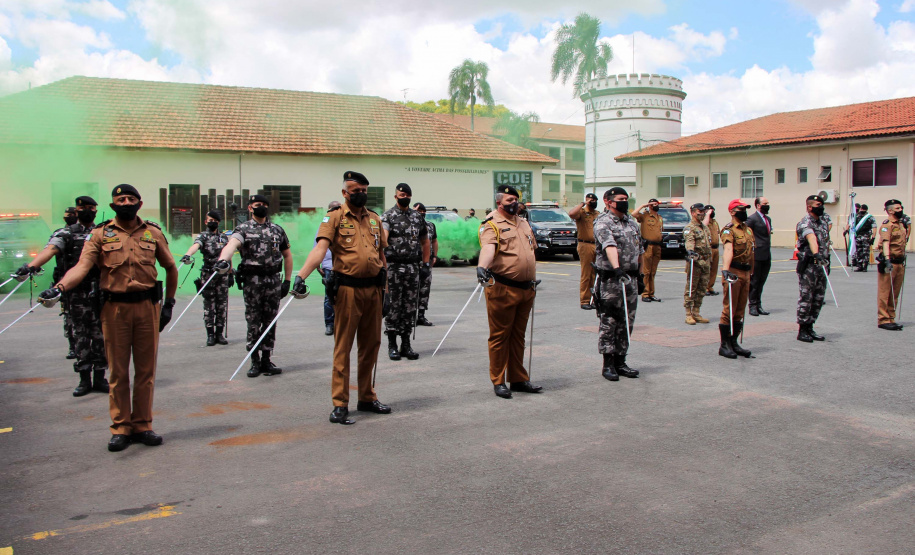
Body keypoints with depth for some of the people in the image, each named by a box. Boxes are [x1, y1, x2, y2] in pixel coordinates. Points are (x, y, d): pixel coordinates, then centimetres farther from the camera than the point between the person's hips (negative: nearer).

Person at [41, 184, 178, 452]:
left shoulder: (153, 233, 8)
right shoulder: (100, 234, 3)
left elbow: (171, 268, 17)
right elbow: (82, 267, -9)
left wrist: (169, 303, 13)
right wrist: (59, 287, -28)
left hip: (147, 306, 1)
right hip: (115, 307, -1)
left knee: (146, 369, 6)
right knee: (118, 371, 4)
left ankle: (142, 425, 16)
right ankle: (120, 428, 13)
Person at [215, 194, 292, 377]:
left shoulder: (277, 230, 14)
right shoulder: (243, 229, 2)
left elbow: (287, 255, 20)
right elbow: (232, 244, -20)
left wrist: (287, 280, 11)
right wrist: (223, 259, -42)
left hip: (273, 280, 3)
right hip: (252, 281, -3)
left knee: (270, 322, 6)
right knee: (253, 323, 1)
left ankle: (266, 360, 14)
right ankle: (255, 362, 10)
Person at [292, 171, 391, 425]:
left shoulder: (374, 219, 14)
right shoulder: (335, 217, -3)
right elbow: (320, 247, -17)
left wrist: (383, 286, 16)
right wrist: (302, 275, -31)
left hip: (373, 289, 6)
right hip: (348, 289, -6)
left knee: (370, 345, 13)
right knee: (343, 347, -2)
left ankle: (367, 398, 26)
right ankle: (340, 405, 3)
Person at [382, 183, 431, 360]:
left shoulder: (417, 217, 13)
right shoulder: (387, 216, -3)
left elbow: (425, 241, 22)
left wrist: (425, 264, 15)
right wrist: (382, 264, -35)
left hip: (413, 267, 5)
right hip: (394, 267, -4)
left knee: (410, 307, 6)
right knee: (393, 307, 0)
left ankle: (406, 345, 14)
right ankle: (392, 345, 8)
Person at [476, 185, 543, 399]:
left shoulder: (524, 223, 18)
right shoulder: (491, 224, -8)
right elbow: (487, 248, -27)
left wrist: (533, 279, 25)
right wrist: (482, 267, -46)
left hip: (526, 289, 7)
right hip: (502, 290, -7)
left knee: (518, 336, 14)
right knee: (500, 335, 0)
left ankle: (518, 379, 22)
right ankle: (498, 382, 9)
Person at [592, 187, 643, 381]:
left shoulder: (632, 222, 15)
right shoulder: (603, 223, -9)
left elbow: (640, 250, 22)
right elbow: (609, 246, -28)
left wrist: (641, 274, 19)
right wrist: (617, 268, -43)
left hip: (631, 279, 7)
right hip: (611, 280, -7)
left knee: (626, 323, 10)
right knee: (609, 323, -2)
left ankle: (620, 361, 19)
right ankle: (608, 365, 4)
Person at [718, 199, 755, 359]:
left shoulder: (748, 229, 17)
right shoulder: (729, 230, -10)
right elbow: (728, 250, -27)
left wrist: (750, 272, 22)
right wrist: (725, 269, -41)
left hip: (745, 273, 8)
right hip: (734, 272, -8)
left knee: (740, 311, 13)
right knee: (729, 310, -4)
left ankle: (734, 342, 22)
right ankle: (724, 345, 2)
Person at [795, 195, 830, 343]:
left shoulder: (823, 222, 13)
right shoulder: (805, 223, -14)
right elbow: (811, 238, -33)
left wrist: (827, 260, 22)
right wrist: (816, 254, -48)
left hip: (821, 264, 8)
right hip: (808, 265, -8)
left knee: (818, 298, 11)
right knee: (805, 298, -3)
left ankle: (810, 328, 21)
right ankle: (802, 330, 5)